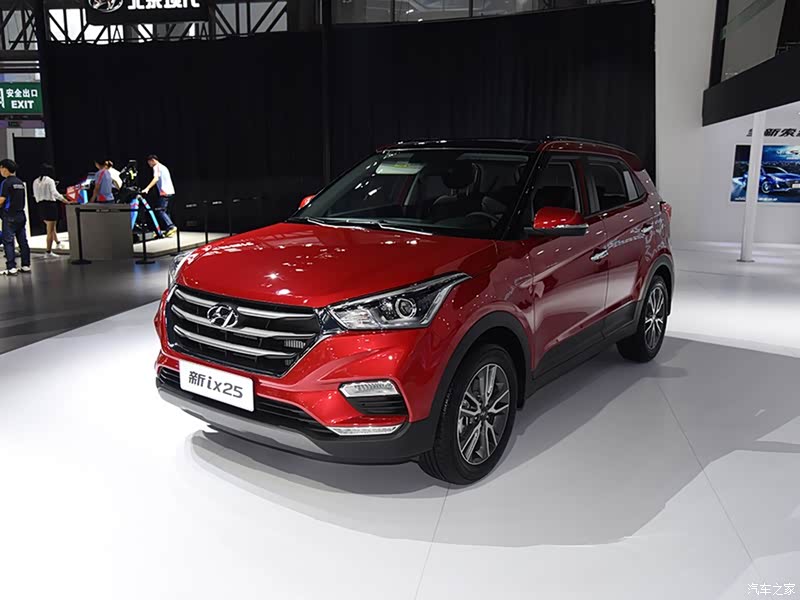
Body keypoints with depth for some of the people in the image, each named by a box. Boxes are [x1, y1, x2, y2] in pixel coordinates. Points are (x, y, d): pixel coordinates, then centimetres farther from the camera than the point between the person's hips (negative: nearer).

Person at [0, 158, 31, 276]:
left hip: (10, 216, -7)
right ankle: (26, 265, 11)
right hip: (21, 215, 7)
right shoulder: (20, 182, 11)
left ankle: (11, 268, -7)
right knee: (23, 241, 8)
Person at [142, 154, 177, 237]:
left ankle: (171, 226, -24)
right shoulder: (163, 167, 25)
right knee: (165, 211, 12)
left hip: (164, 192, -9)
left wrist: (147, 188, -28)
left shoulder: (156, 167, -3)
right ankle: (168, 230, 10)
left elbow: (156, 178, -19)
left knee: (160, 211, -12)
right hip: (170, 191, 9)